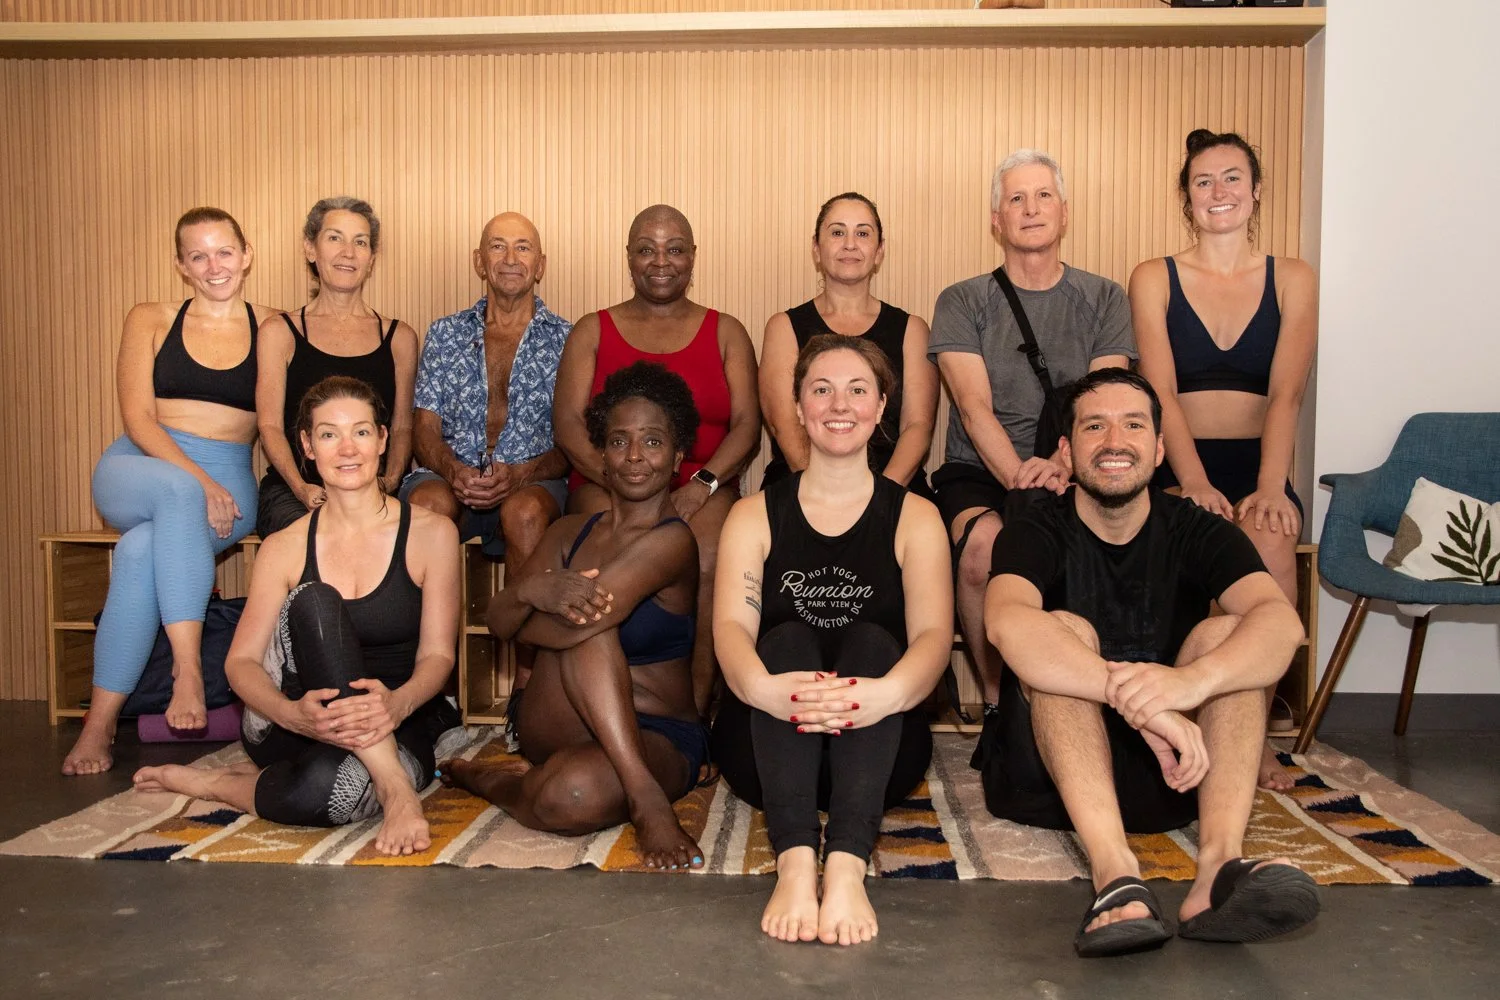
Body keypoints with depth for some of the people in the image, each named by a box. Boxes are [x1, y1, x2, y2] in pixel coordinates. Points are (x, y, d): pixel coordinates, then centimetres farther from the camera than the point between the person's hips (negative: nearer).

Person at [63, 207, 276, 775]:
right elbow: (138, 419, -1)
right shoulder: (150, 321, 10)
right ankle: (188, 666, -38)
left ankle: (101, 722, -27)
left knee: (141, 550, -32)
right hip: (136, 469, 0)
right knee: (177, 492, -37)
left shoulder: (273, 329, 9)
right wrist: (196, 480, -17)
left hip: (229, 480, 0)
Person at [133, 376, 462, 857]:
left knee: (322, 787, -41)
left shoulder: (430, 533, -2)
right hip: (289, 727, 3)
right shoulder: (285, 548, 3)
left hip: (392, 735, -2)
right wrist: (294, 714, -28)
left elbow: (437, 655, -7)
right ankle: (395, 788, -27)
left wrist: (397, 704, -31)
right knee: (314, 601, -29)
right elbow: (241, 662, -4)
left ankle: (219, 785, -8)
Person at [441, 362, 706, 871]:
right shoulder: (571, 531, 10)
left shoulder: (671, 540, -13)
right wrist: (533, 590, -25)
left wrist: (517, 615, -4)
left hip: (656, 739, -5)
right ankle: (643, 796, -23)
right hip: (556, 729, 5)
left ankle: (487, 780, -7)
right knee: (585, 624, -27)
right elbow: (498, 619, -3)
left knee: (578, 795, -39)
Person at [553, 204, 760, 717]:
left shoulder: (725, 332, 18)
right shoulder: (592, 330, 18)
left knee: (707, 560, -33)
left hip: (704, 488, 0)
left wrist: (701, 484, -13)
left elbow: (747, 424, 6)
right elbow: (567, 423, 5)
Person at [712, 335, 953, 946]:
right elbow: (731, 626, -10)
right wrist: (763, 687, -36)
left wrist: (887, 693, -35)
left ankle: (847, 868, -45)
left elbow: (933, 634, -10)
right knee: (787, 641, -27)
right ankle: (795, 863, -46)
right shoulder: (755, 515, 8)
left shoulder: (913, 516, 7)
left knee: (872, 642, -27)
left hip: (876, 748, 0)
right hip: (768, 747, 0)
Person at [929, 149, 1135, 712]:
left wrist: (1068, 465, -22)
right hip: (978, 473, -1)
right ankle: (995, 704, -16)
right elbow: (974, 406, -5)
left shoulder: (1103, 300, 13)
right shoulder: (962, 302, 9)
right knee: (984, 540, -34)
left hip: (1072, 480, 1)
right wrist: (1020, 476, -23)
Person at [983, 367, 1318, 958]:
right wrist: (1141, 701, -43)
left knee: (1227, 631, -17)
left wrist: (1191, 680, -41)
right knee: (1063, 629, -25)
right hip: (1051, 771, -2)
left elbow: (1282, 621, -19)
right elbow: (1007, 622, -30)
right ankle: (1115, 875, -45)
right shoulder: (1037, 532, -5)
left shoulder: (1197, 532, 2)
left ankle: (1219, 865, -37)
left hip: (1170, 775, 2)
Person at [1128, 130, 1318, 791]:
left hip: (1256, 463, 1)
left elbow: (1286, 393, -2)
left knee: (1271, 539, -33)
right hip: (1177, 468, -1)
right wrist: (1195, 484, -20)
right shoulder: (1153, 279, 9)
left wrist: (1270, 488, -19)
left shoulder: (1293, 280, 12)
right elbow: (1161, 391, -4)